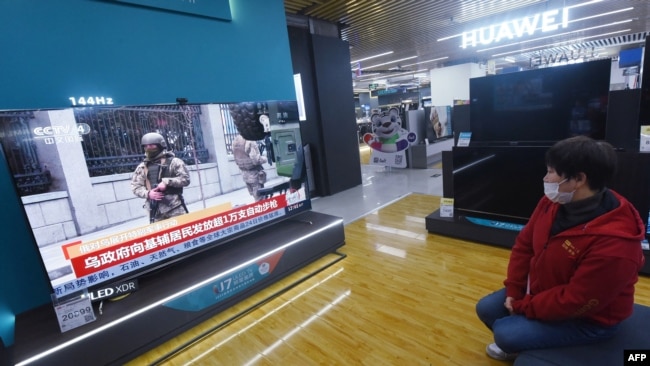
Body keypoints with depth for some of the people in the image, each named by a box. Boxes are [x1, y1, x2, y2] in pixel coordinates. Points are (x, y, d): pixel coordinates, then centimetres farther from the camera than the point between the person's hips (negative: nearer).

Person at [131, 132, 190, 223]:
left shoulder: (173, 161, 1)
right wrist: (148, 193, -7)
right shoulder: (142, 167, 11)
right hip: (155, 210, 3)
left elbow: (185, 179, -4)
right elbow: (135, 186, 11)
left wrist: (166, 181, -14)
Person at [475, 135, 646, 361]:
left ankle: (521, 346, 18)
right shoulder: (552, 202, -12)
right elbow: (524, 245, -2)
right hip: (541, 291, 7)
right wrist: (513, 291, -7)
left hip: (587, 319, -6)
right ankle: (521, 343, 29)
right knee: (485, 309, 4)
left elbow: (574, 302, -28)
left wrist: (522, 306, -17)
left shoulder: (613, 242, -35)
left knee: (505, 333, -17)